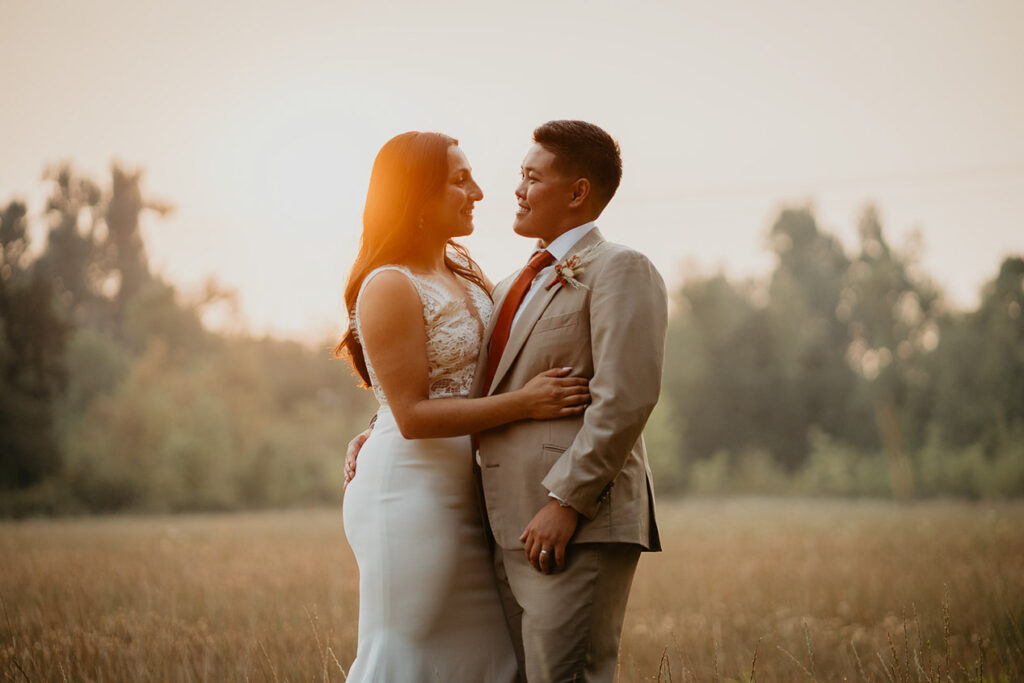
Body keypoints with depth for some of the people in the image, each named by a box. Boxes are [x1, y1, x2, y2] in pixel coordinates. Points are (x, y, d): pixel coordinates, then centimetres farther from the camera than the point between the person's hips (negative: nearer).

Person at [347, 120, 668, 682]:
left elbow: (626, 395, -15)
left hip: (579, 527, -8)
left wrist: (566, 501, -20)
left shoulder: (620, 270, -3)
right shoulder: (512, 289, 24)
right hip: (513, 531, 8)